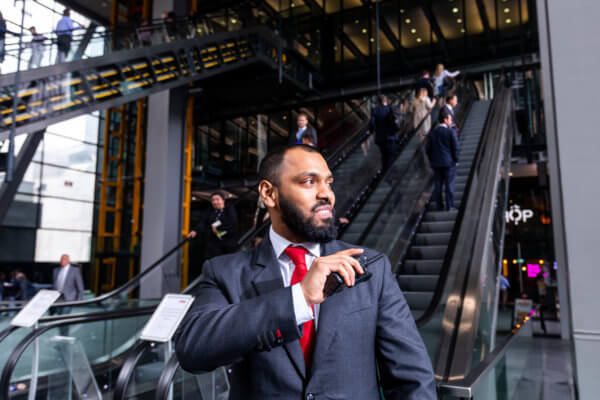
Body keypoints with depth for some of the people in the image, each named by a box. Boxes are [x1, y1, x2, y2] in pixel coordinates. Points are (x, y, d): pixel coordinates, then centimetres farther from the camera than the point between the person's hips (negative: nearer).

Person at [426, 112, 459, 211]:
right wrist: (456, 159, 3)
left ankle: (439, 207, 10)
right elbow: (455, 148, -8)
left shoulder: (432, 133, 4)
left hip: (436, 163, 4)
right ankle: (449, 207, 3)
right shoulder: (450, 132, -8)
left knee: (438, 185, 7)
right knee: (449, 185, 1)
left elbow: (427, 148, 5)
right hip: (449, 163, -4)